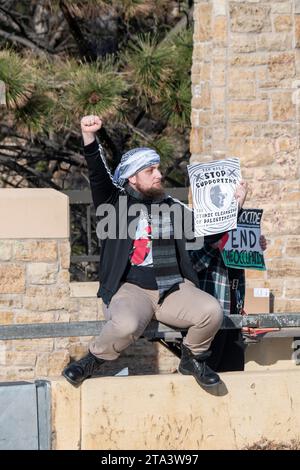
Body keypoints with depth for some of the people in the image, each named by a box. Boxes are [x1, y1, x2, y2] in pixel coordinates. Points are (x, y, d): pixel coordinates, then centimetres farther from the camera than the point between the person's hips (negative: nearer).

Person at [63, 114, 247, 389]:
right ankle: (93, 361, -5)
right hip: (131, 291, -4)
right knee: (127, 325, -37)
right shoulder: (116, 202, 7)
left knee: (212, 311, -24)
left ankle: (192, 360, 6)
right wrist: (90, 137, -24)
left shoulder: (173, 209, 19)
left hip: (175, 289, 4)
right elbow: (98, 175, -8)